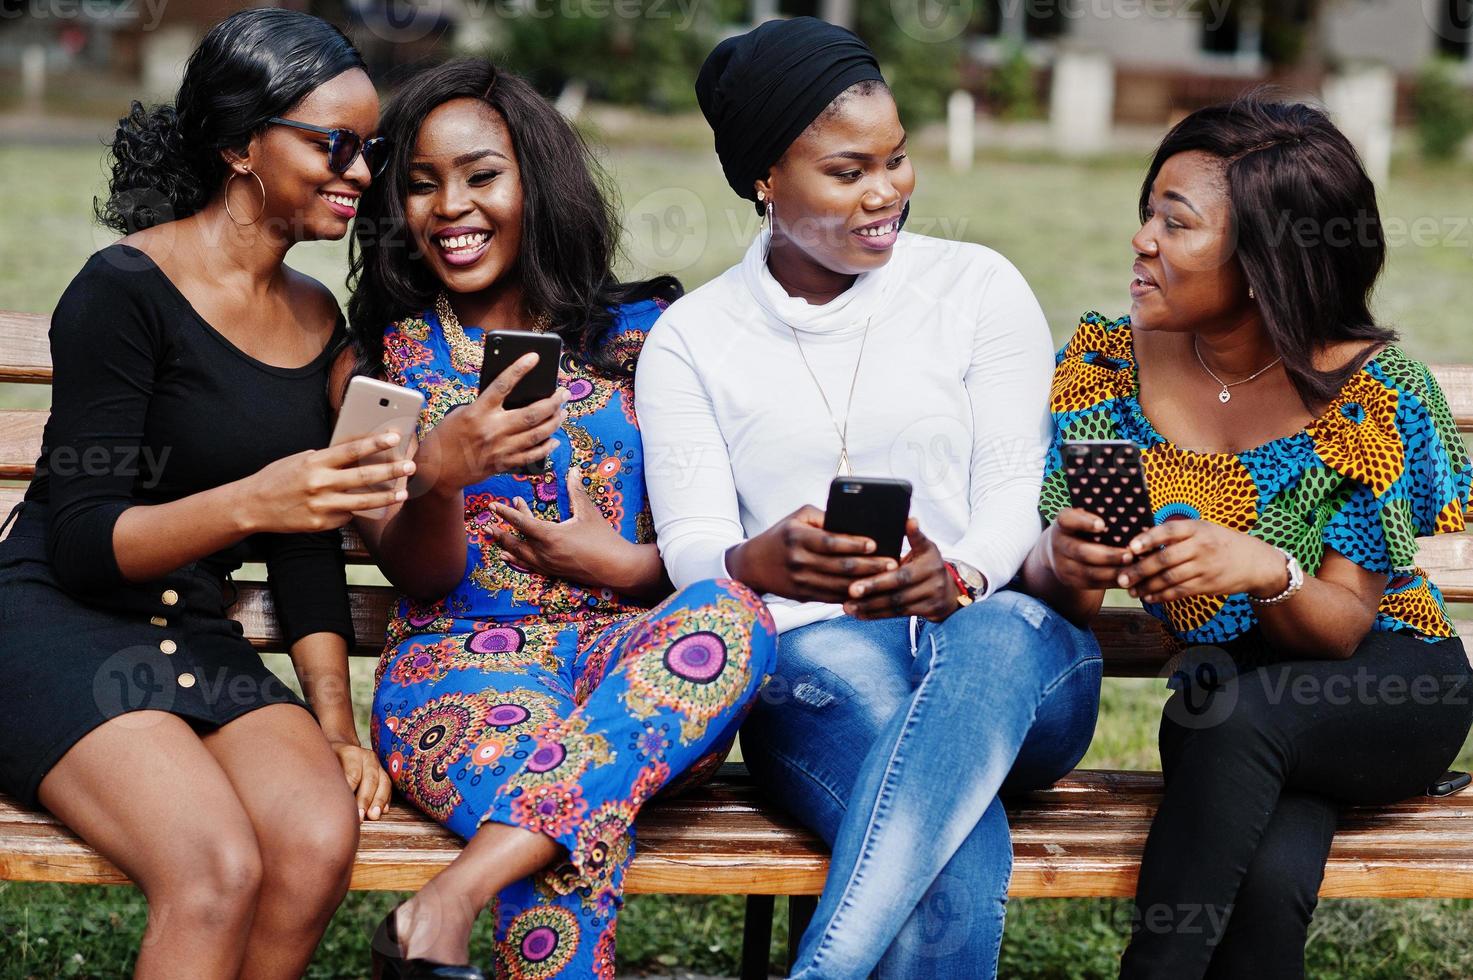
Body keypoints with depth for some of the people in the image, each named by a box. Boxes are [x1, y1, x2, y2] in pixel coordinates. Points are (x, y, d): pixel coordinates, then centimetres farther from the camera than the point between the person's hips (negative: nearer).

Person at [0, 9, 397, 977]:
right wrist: (250, 502, -31)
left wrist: (335, 723, 3)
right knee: (219, 871, -32)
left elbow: (310, 547, 16)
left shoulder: (316, 319, 11)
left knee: (319, 842, -25)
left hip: (201, 642, 6)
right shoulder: (126, 290, -11)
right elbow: (83, 545, -15)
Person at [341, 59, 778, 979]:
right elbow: (417, 573, 2)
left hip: (633, 657, 2)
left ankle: (446, 904, -43)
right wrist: (438, 479, -21)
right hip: (460, 653, -2)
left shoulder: (635, 334, 13)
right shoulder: (389, 355, 12)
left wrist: (627, 564, -11)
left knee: (729, 614, -37)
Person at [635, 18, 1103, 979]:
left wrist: (955, 578, -23)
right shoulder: (691, 340, 10)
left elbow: (1018, 492, 2)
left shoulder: (980, 287, 10)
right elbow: (692, 553, 1)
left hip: (1000, 628, 0)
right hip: (816, 667, 0)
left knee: (997, 638, -41)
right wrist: (762, 565, -26)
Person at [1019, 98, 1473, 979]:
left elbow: (1343, 627, -15)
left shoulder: (1372, 393, -16)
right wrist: (1061, 561, -30)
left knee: (1229, 716, -35)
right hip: (1232, 693, 2)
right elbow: (1068, 598, -5)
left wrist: (1266, 572, -37)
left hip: (1391, 695, -1)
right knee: (1263, 878, -33)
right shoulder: (1109, 363, -6)